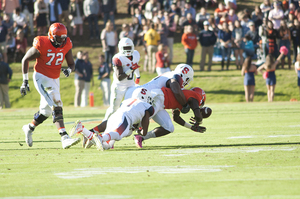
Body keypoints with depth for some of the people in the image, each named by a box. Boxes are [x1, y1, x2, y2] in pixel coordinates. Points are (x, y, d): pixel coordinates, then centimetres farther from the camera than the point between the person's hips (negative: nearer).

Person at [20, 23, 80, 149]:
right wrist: (25, 81, -8)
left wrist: (69, 70, -20)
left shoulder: (66, 45, -6)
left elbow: (71, 63, 5)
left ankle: (29, 128, 43)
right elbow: (25, 60, -8)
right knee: (57, 106, -22)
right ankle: (64, 138, -30)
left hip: (54, 79, 7)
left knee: (46, 111, 17)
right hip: (42, 78, -7)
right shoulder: (42, 45, -20)